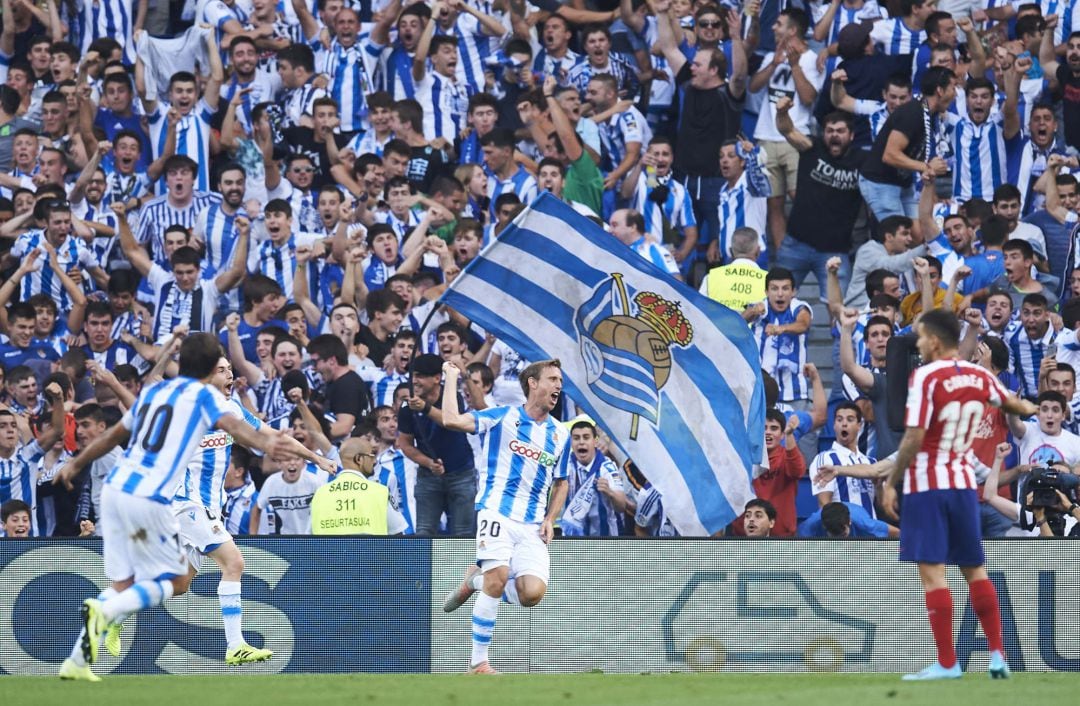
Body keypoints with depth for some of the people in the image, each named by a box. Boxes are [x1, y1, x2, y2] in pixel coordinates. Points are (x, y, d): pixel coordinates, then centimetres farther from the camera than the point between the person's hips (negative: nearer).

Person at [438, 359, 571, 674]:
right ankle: (478, 662, -11)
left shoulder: (560, 435, 12)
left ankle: (476, 579, 16)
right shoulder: (502, 418, -1)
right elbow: (451, 420, -14)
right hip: (496, 511, -4)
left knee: (532, 593, -15)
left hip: (532, 526, 4)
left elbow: (561, 483, 24)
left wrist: (550, 519, 8)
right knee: (497, 578, -22)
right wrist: (451, 377, -5)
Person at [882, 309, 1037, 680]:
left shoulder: (926, 376, -13)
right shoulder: (979, 377, 7)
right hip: (964, 482, 6)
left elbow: (914, 438, -18)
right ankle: (997, 655, 13)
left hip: (927, 484, -6)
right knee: (974, 569, 14)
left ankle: (947, 663, -8)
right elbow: (1012, 403, 28)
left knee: (932, 572, -6)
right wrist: (1029, 409, 52)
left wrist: (890, 482, -8)